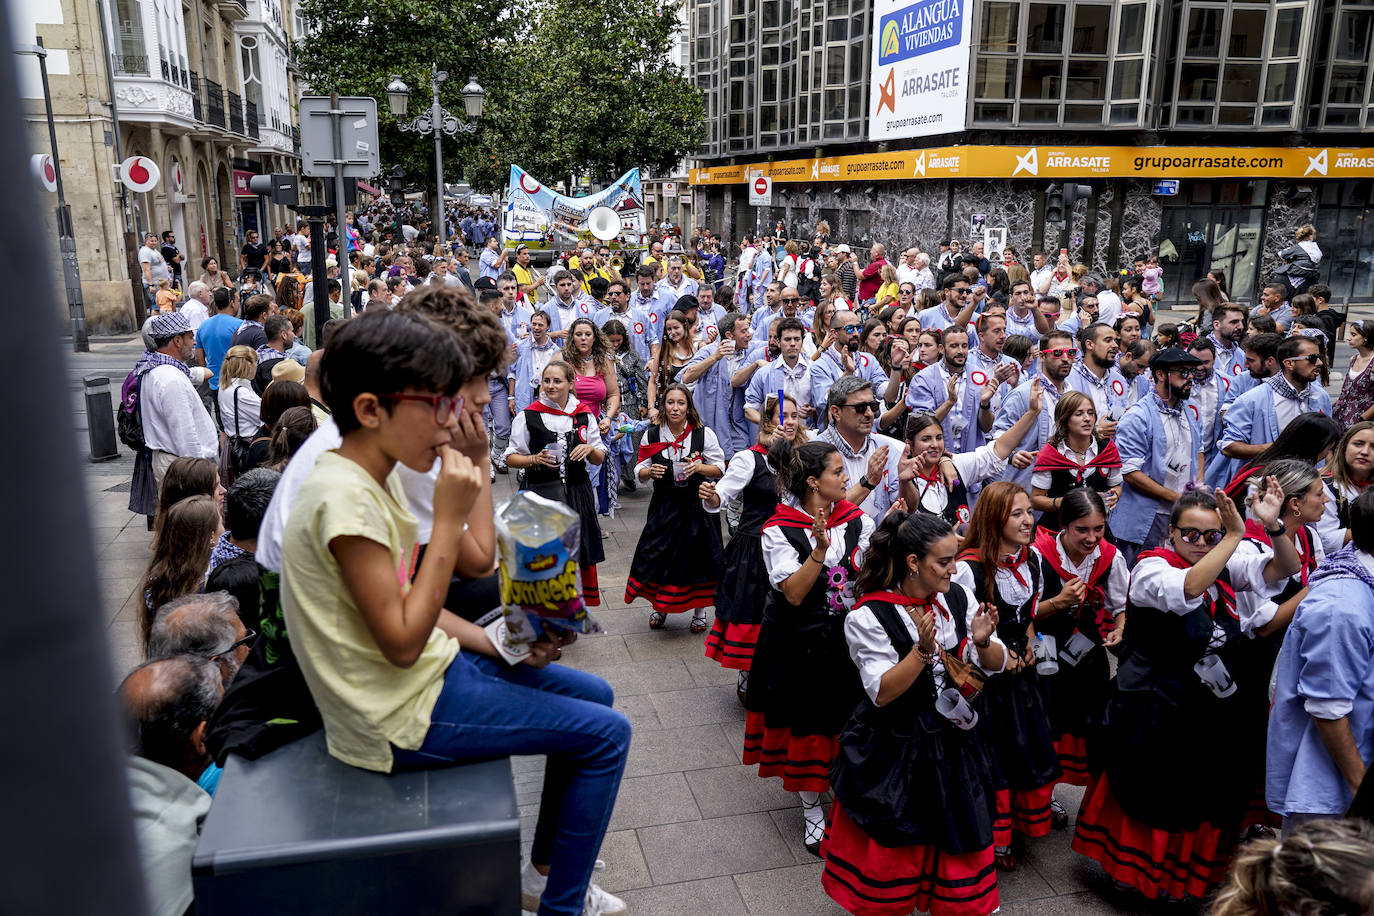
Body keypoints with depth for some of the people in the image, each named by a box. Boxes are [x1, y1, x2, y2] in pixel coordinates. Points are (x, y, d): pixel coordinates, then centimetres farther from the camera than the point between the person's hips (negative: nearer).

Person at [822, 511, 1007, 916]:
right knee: (890, 855, 9)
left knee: (959, 846, 14)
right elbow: (881, 692, -20)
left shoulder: (959, 598, -3)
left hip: (955, 745, 4)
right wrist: (923, 651, -31)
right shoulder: (868, 617, -18)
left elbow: (995, 665, 3)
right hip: (894, 754, -4)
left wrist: (983, 643, -19)